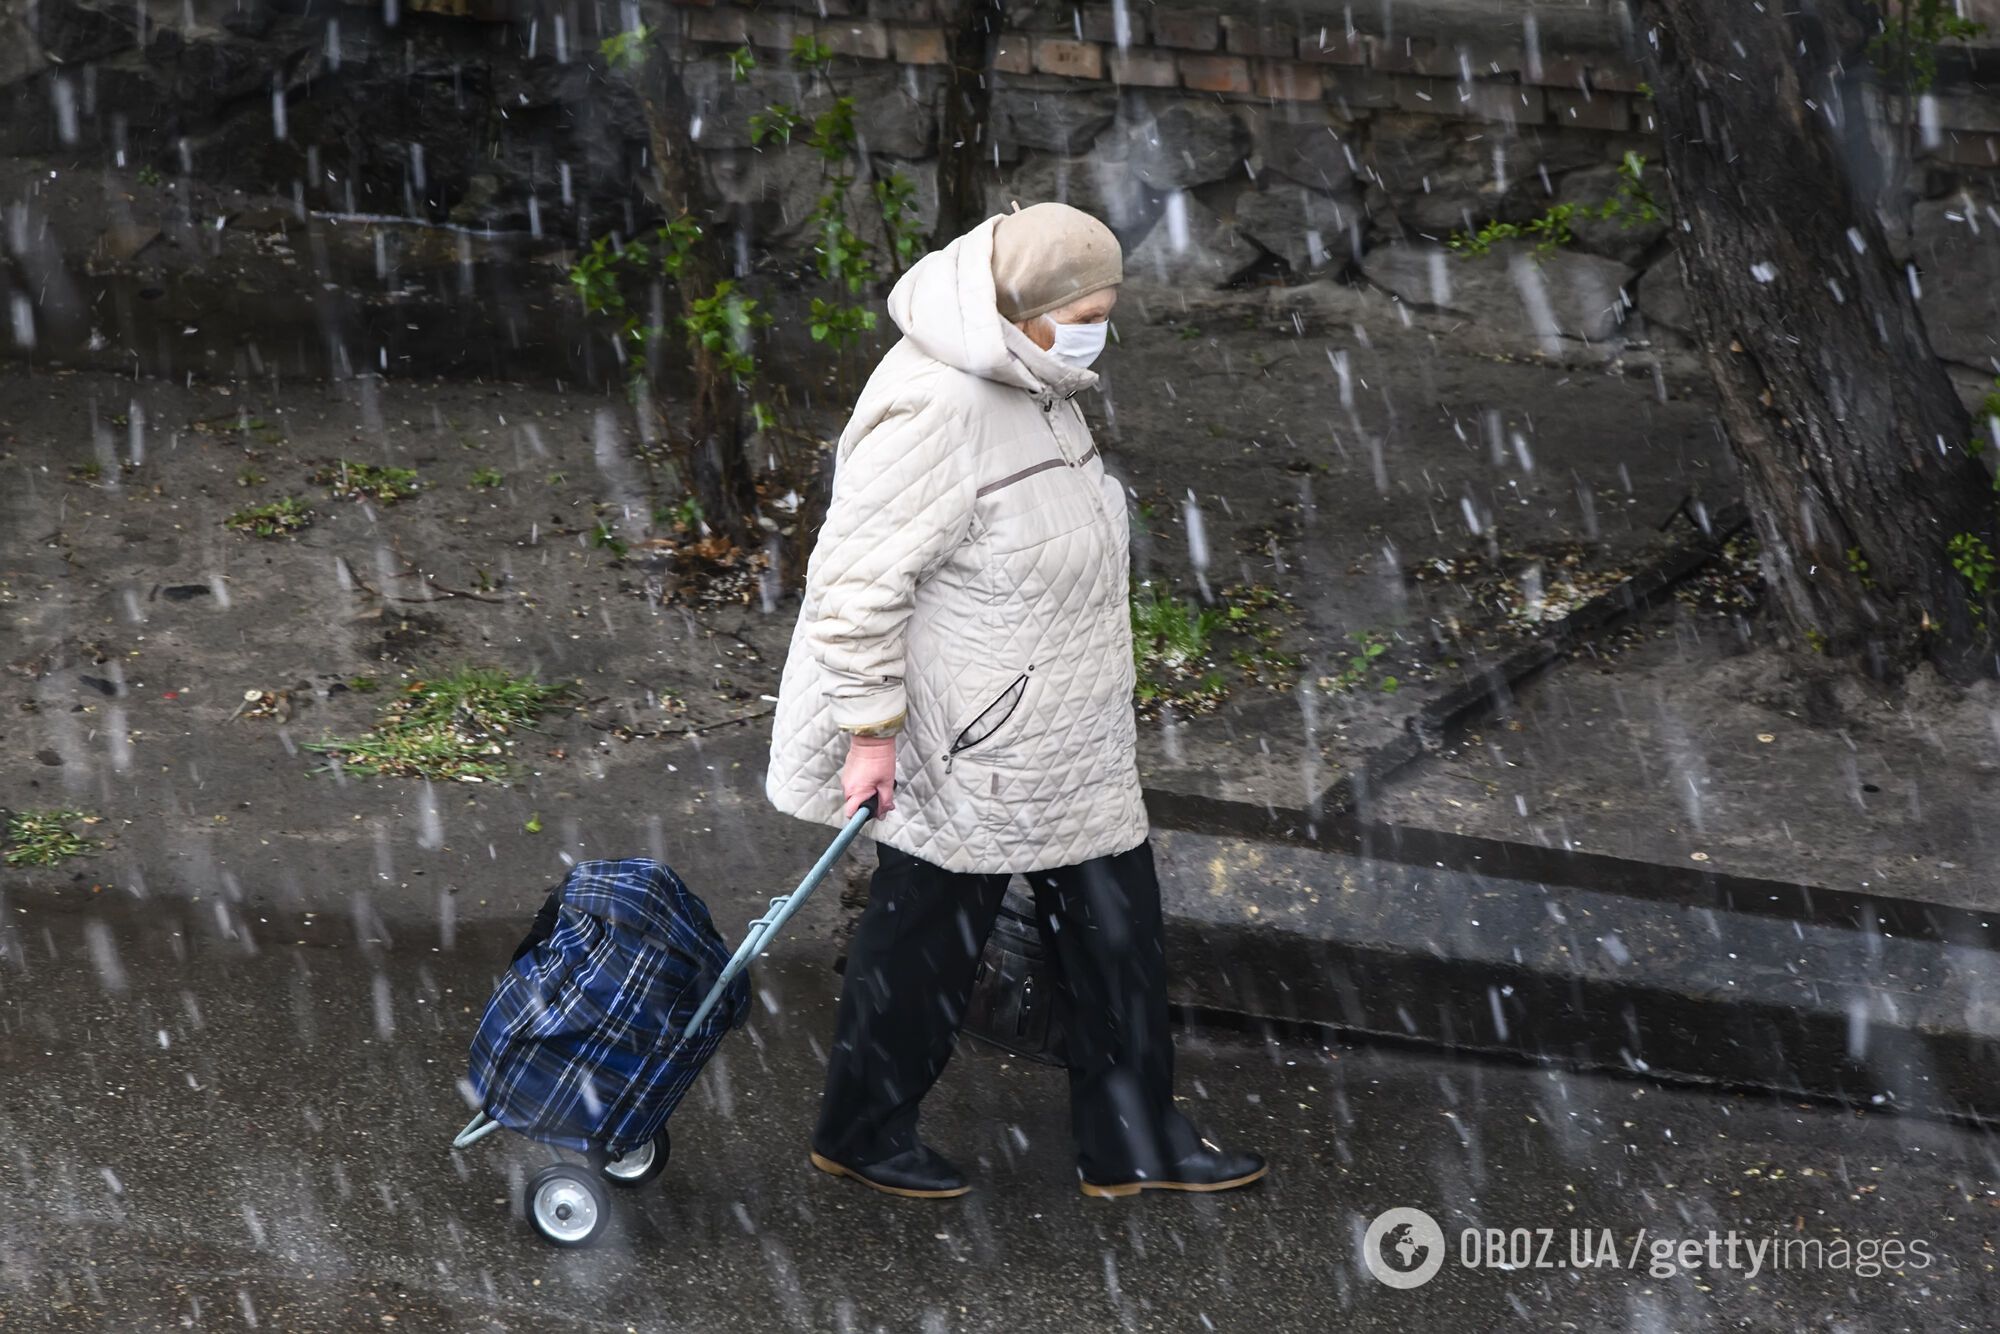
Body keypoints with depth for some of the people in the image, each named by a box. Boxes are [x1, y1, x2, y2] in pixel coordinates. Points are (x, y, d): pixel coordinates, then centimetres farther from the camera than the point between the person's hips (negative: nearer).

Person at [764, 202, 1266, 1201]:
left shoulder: (1029, 384, 6)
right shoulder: (934, 410, -26)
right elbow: (858, 577, -24)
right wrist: (871, 729, -22)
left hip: (1064, 741, 10)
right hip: (966, 745, -10)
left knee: (1113, 915, 13)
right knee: (929, 930, 7)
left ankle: (1133, 1143, 25)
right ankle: (860, 1131, 28)